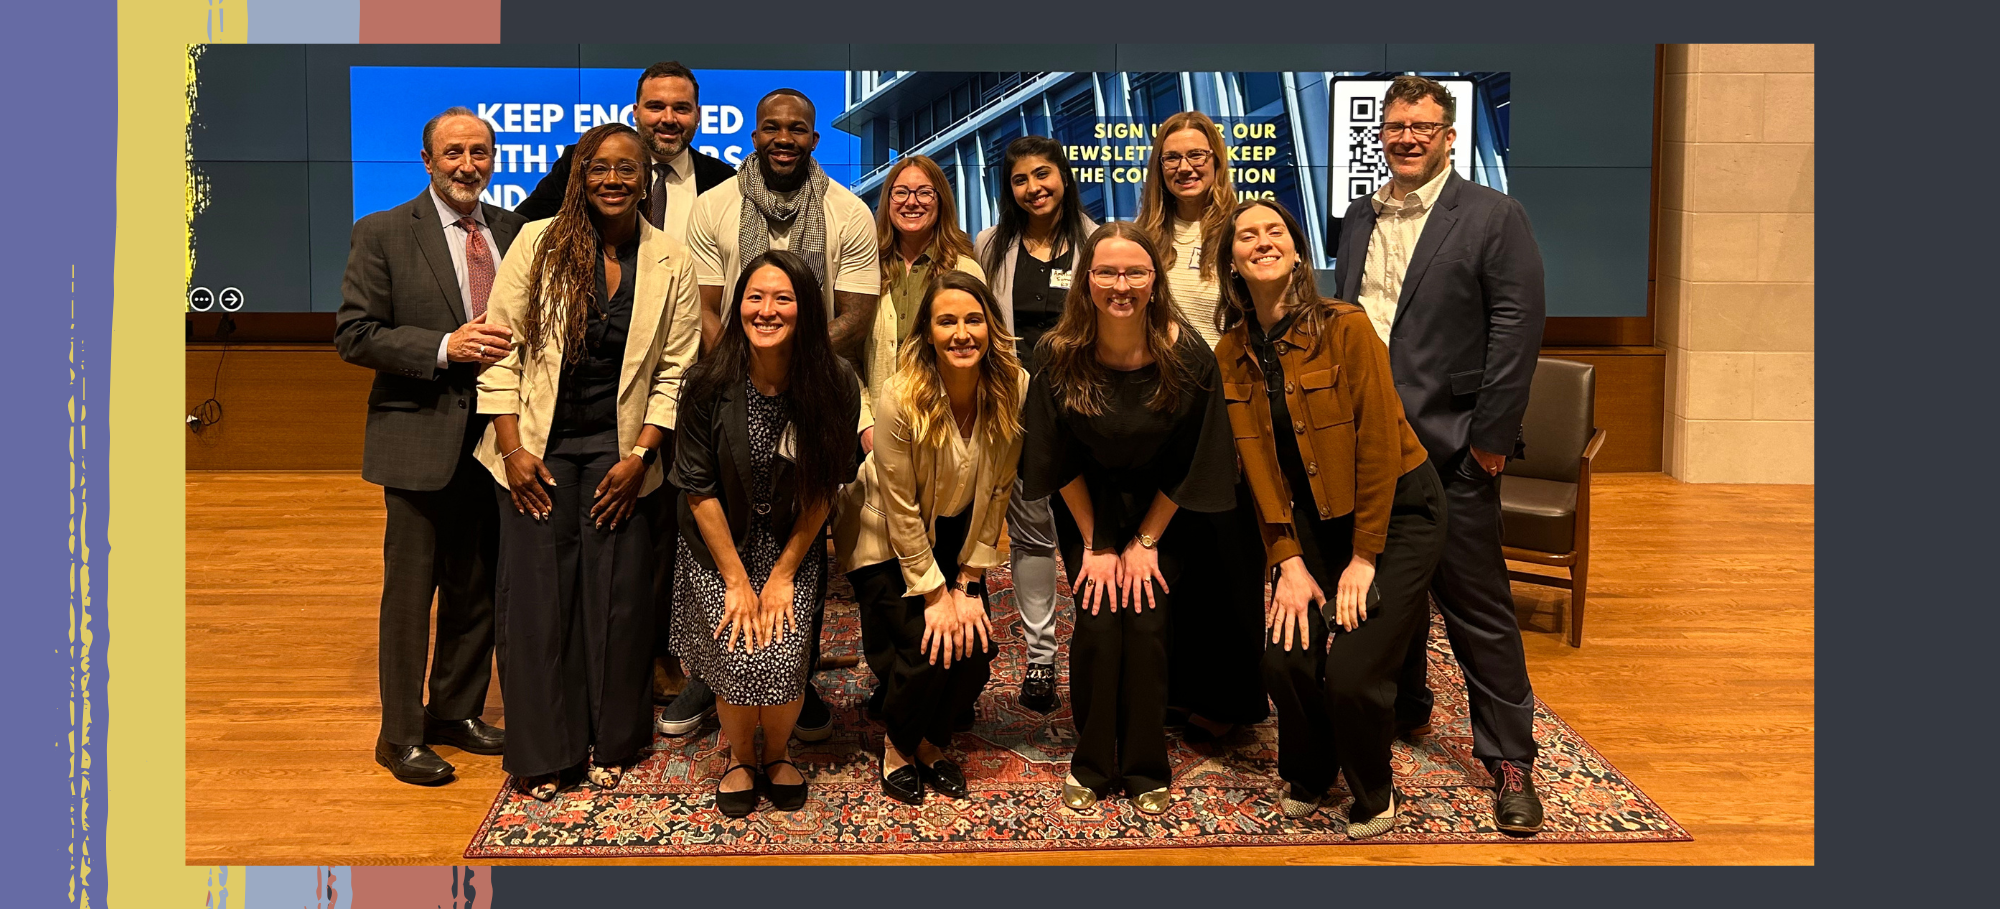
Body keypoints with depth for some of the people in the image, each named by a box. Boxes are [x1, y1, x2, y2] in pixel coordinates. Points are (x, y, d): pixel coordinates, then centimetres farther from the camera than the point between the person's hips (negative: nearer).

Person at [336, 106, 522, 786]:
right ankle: (401, 734, 17)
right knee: (411, 588, 4)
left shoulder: (513, 231, 9)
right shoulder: (382, 234, -3)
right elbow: (354, 335, -8)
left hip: (497, 437, 5)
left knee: (478, 587, 13)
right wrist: (445, 347, -20)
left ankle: (457, 712, 30)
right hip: (421, 440, -4)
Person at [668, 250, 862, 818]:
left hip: (794, 543, 0)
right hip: (719, 544, 0)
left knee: (783, 654, -16)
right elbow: (699, 488, -9)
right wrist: (736, 580, -11)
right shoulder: (709, 384, -14)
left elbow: (823, 489, -6)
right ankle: (741, 755, 17)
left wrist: (783, 574, -9)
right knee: (739, 656, -15)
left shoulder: (835, 386, -13)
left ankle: (779, 751, 17)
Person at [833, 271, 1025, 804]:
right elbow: (901, 510, -21)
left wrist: (967, 584, -9)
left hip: (957, 535, 4)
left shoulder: (1014, 390, -18)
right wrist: (934, 595, -17)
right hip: (886, 540, -4)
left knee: (976, 646, -9)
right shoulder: (901, 397, -28)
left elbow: (996, 492, -9)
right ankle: (897, 747, 16)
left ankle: (934, 742, 20)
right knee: (926, 650, -14)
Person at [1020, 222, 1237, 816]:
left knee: (1146, 627, -10)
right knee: (1098, 628, -10)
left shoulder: (1187, 356, -21)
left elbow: (1190, 463, -10)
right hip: (1089, 508, 1)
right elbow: (1061, 462, -8)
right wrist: (1094, 546, -6)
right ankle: (1092, 765, 12)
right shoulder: (1061, 355, -18)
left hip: (1161, 510, 0)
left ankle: (1147, 771, 11)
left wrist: (1146, 541, -7)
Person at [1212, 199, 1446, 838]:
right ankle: (1307, 777, 21)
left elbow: (1379, 444, -15)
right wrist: (1288, 561, -7)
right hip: (1315, 522, 4)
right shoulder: (1231, 352, -1)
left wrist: (1364, 557, -13)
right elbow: (1258, 463, 0)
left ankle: (1373, 800, 16)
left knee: (1351, 672, -13)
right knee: (1286, 660, -9)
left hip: (1398, 509, -4)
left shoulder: (1345, 328, -16)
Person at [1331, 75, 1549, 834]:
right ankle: (1401, 711, 36)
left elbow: (1516, 331, -10)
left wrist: (1491, 435, -14)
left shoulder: (1493, 218, -5)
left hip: (1450, 448, -6)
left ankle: (1509, 759, 9)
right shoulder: (1358, 219, 12)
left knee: (1476, 605, -2)